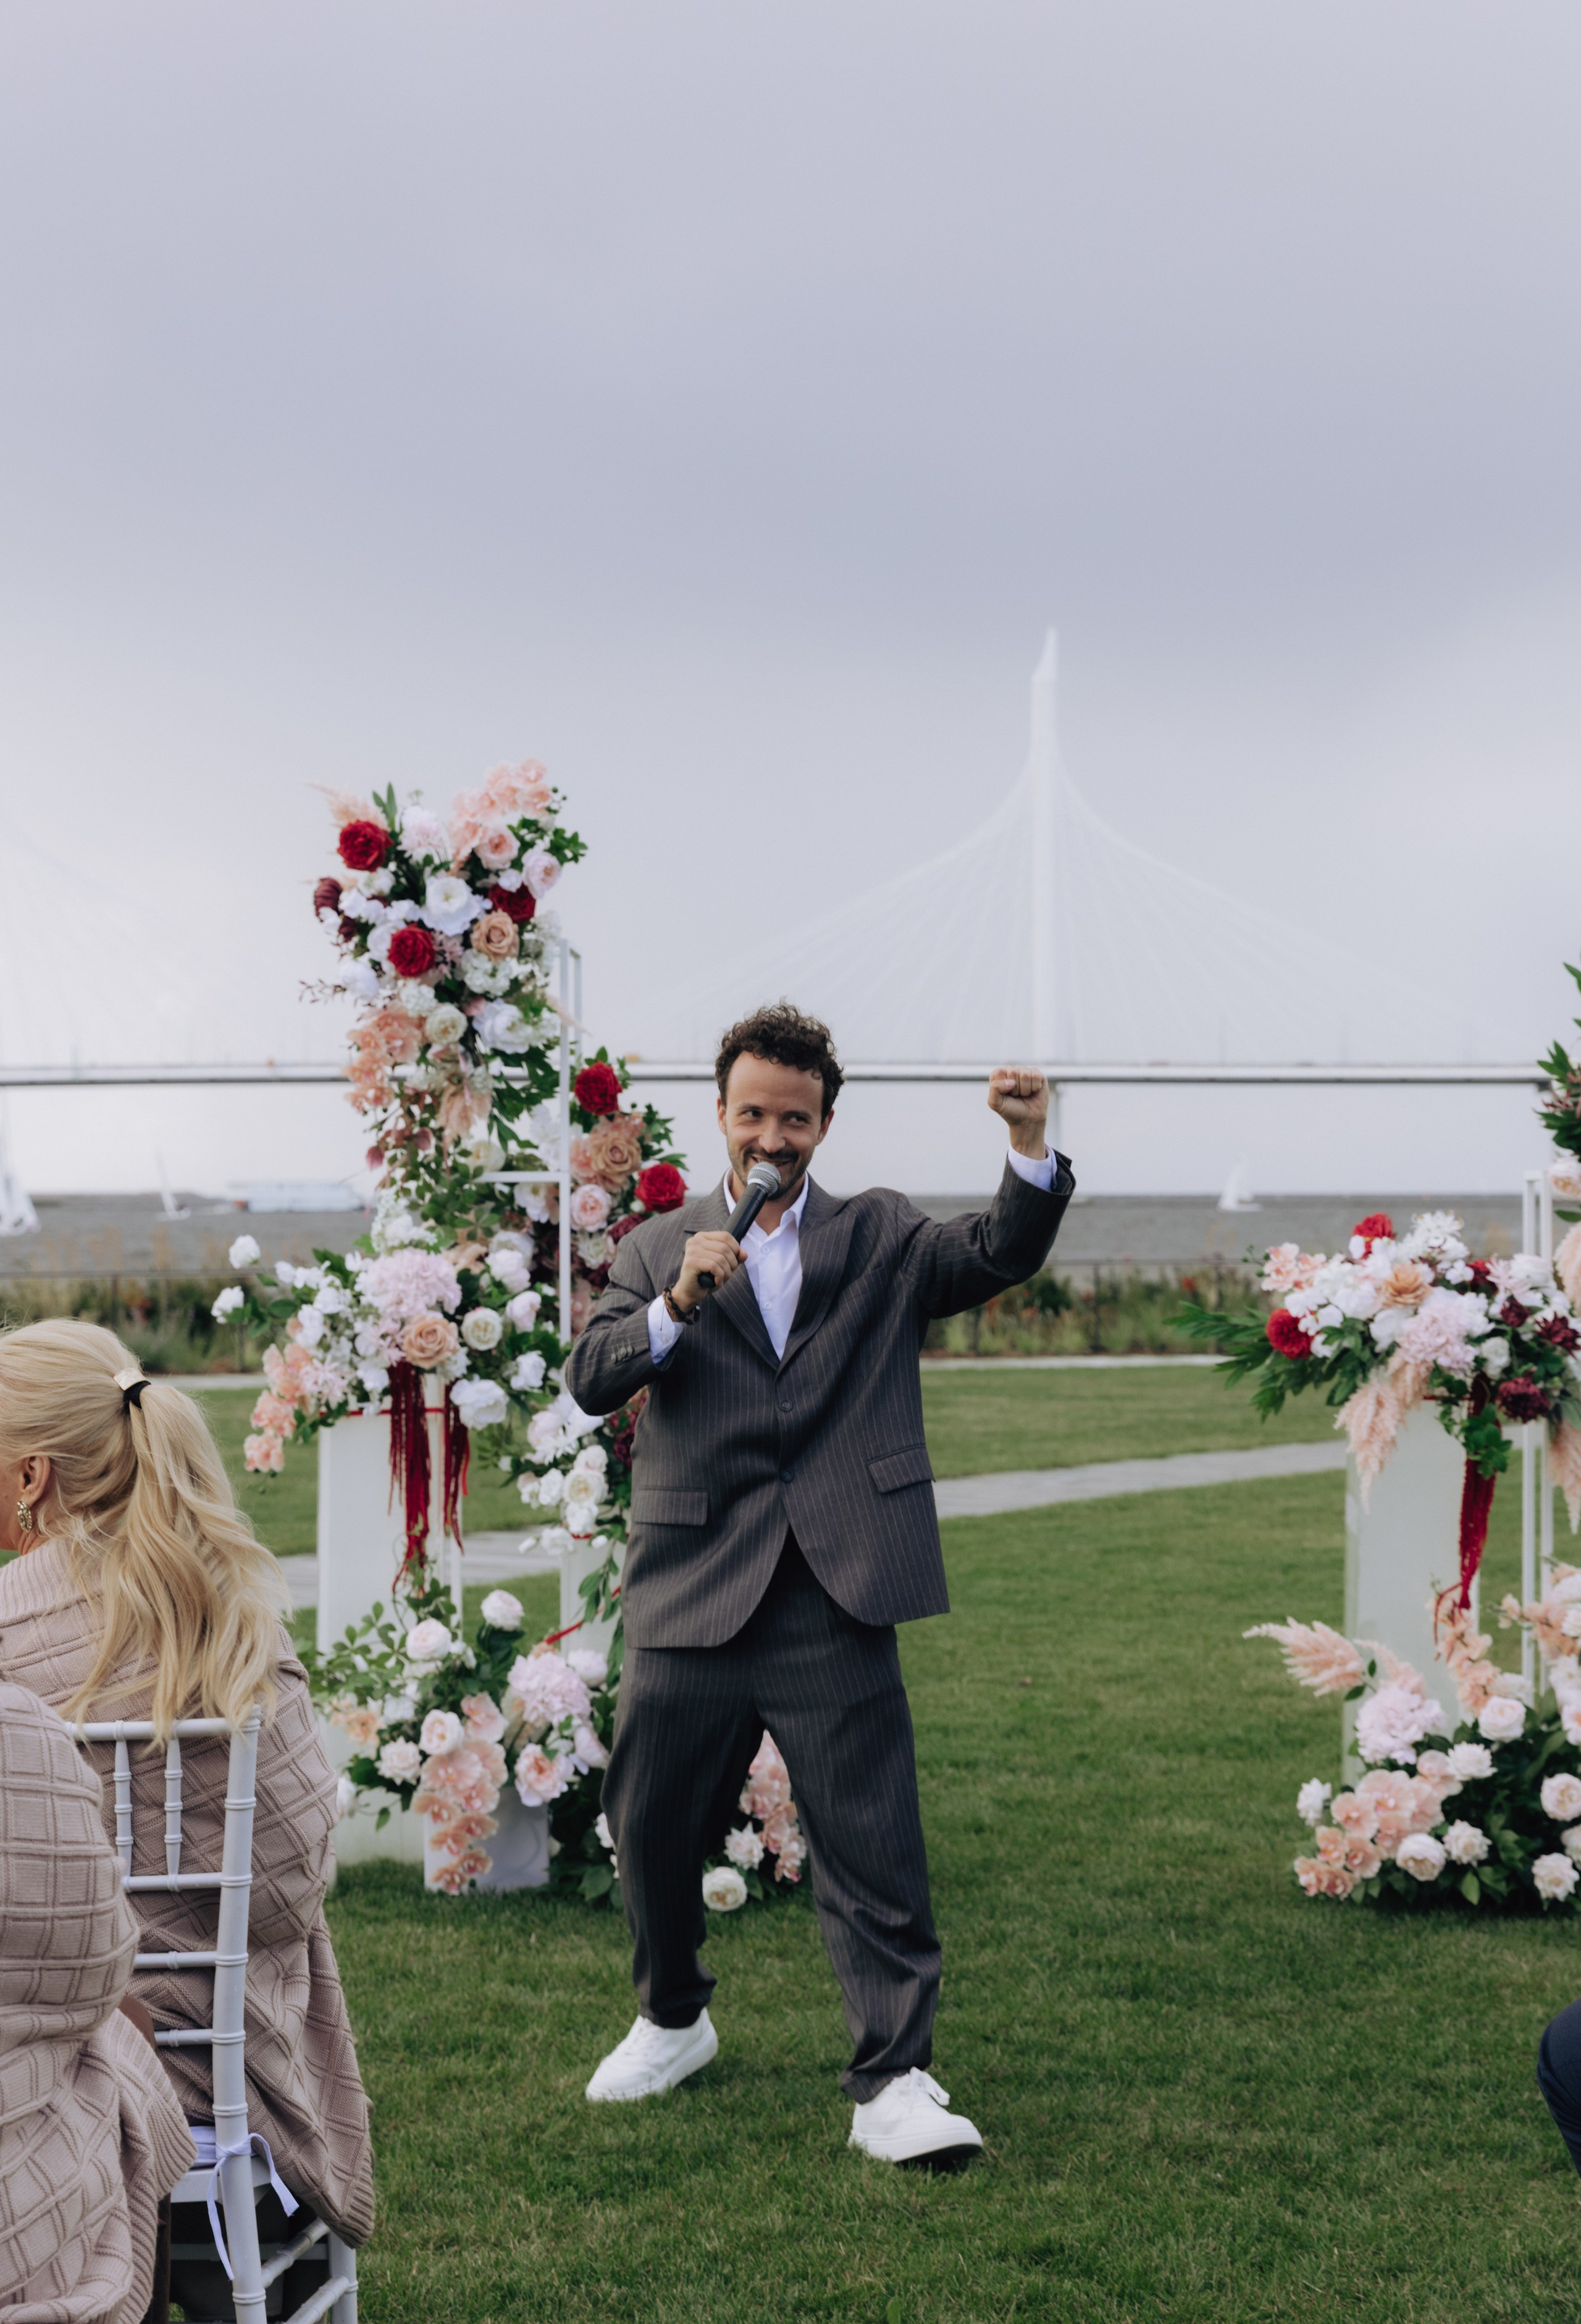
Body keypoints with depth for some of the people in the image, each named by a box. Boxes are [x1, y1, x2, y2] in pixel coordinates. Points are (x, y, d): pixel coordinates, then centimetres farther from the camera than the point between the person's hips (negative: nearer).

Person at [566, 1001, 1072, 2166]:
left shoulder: (881, 1237, 11)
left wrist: (1032, 1146, -22)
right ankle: (674, 2020, 37)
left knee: (872, 1843, -6)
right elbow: (592, 1378, -2)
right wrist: (679, 1303, -19)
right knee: (653, 1828, 13)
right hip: (692, 1597, 2)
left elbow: (1002, 1252, -5)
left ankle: (895, 2082, -3)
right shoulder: (660, 1248, 11)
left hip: (834, 1603, -2)